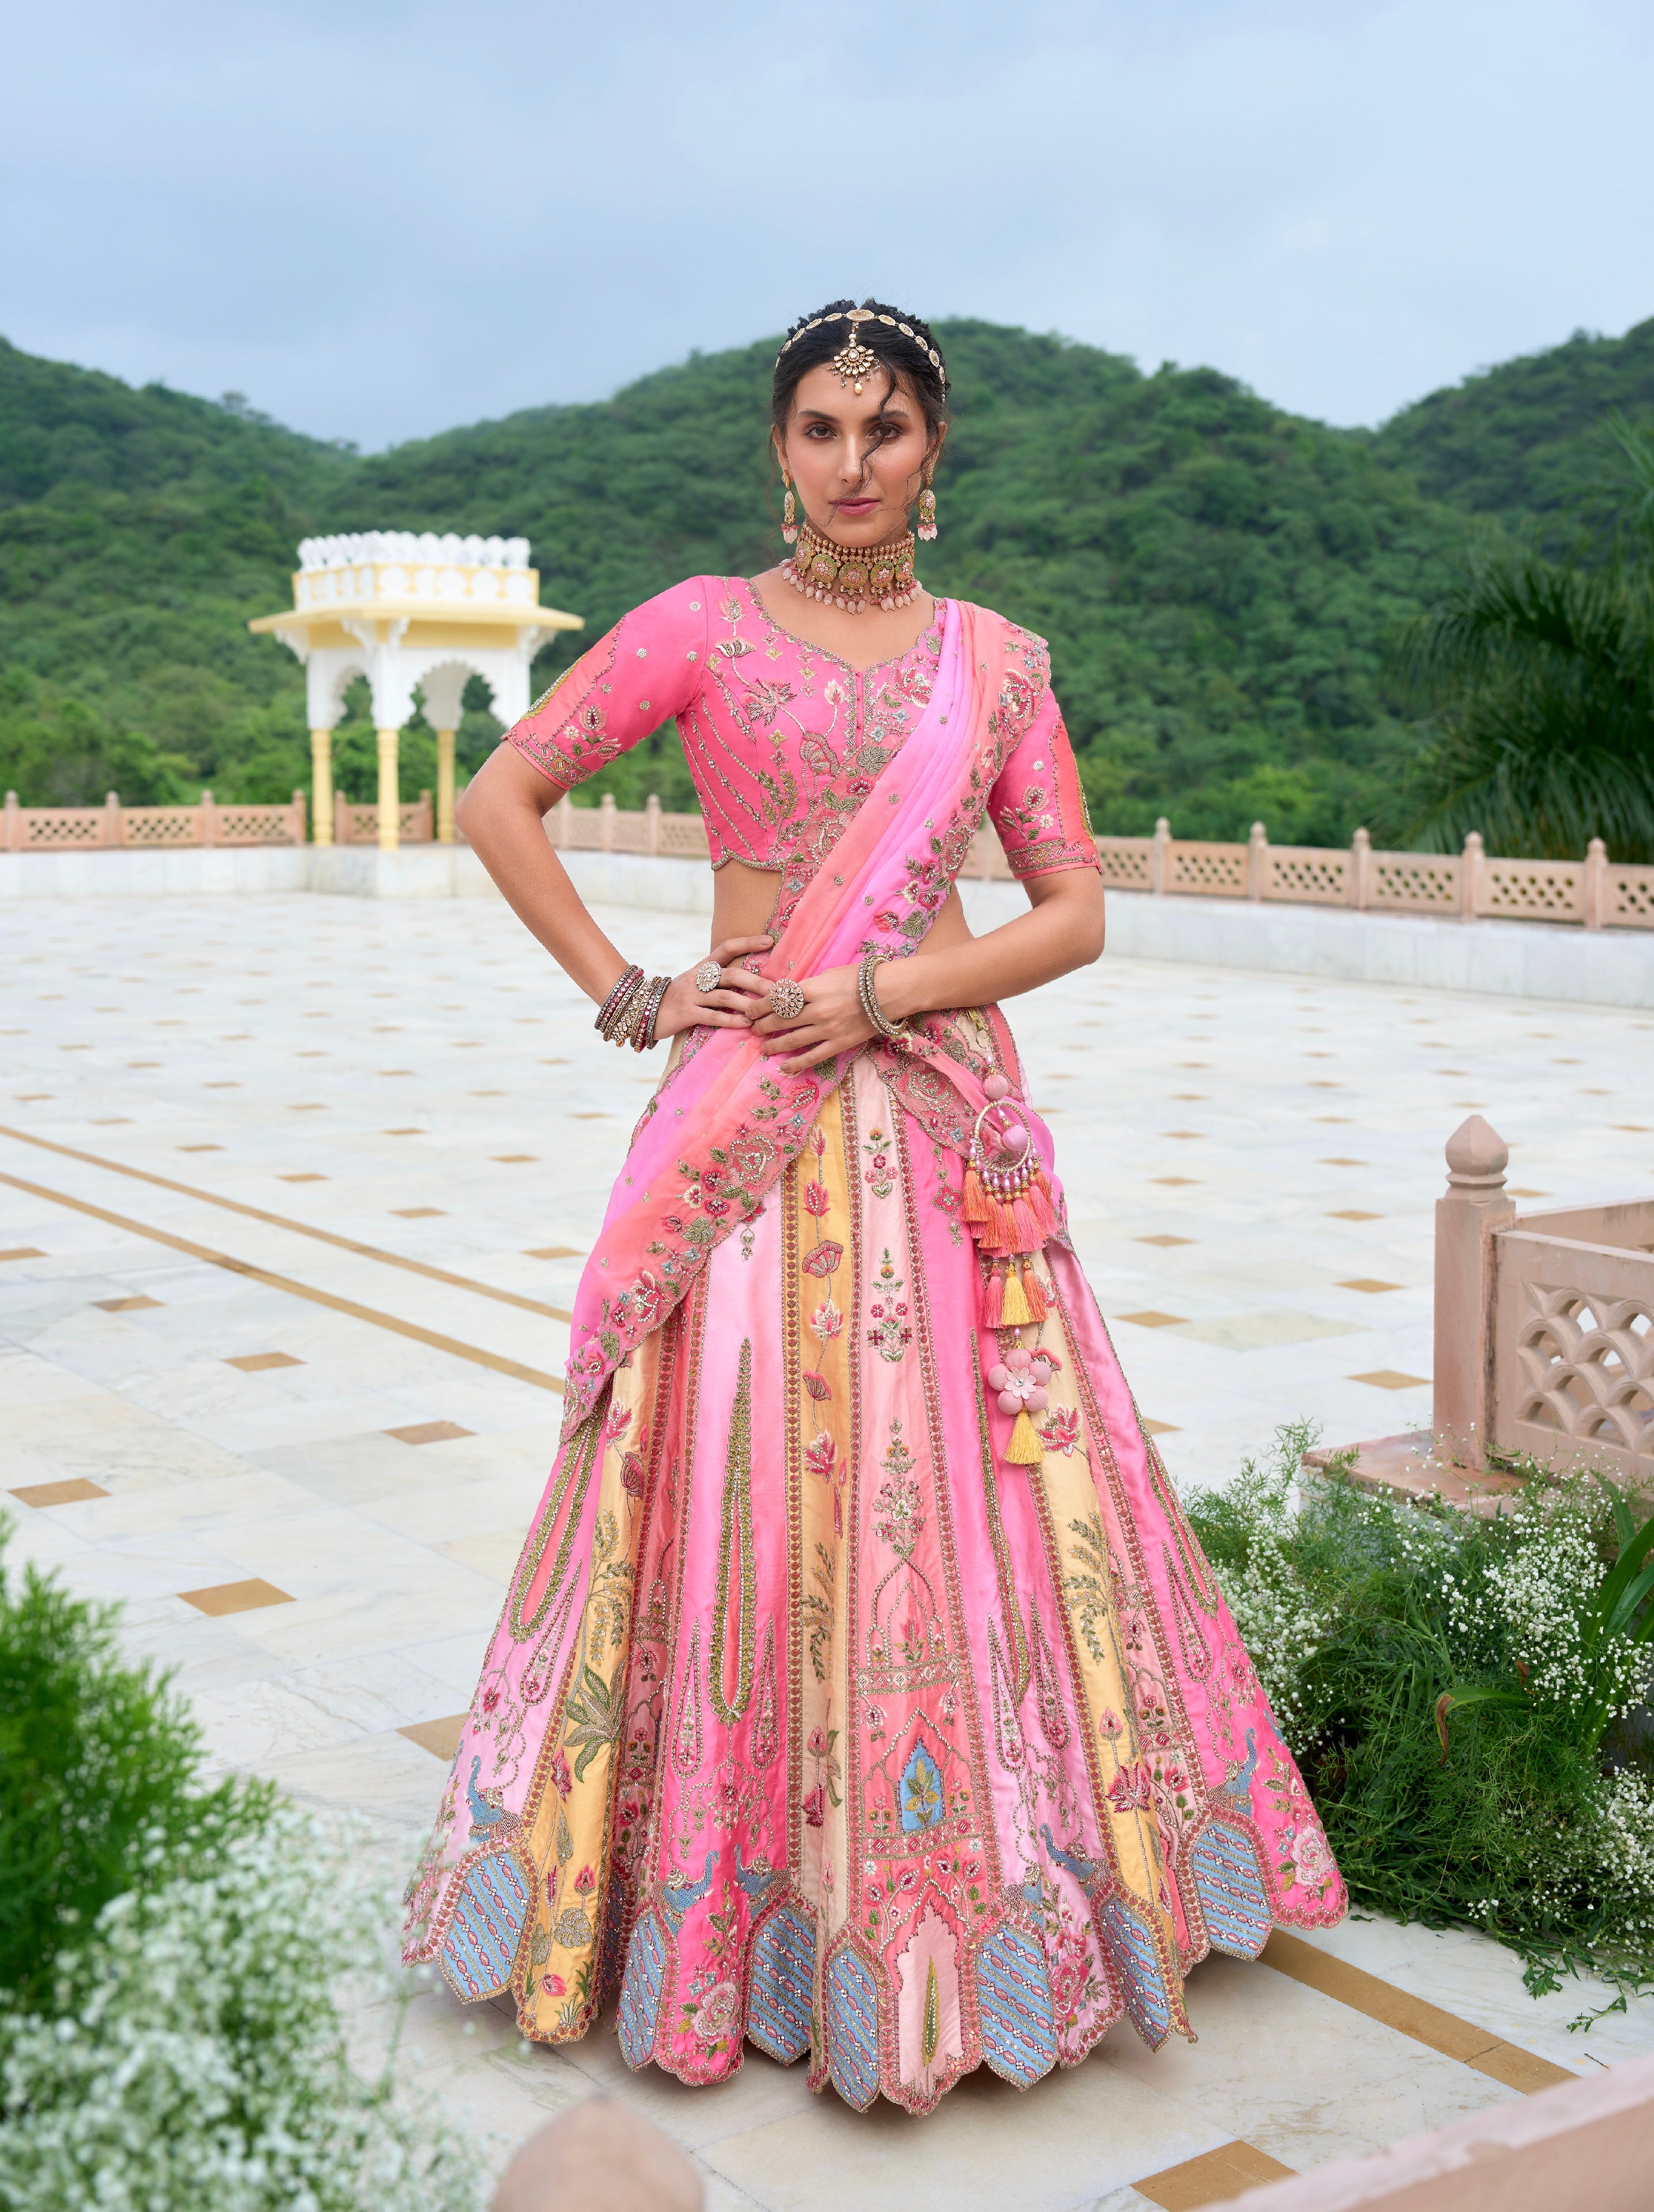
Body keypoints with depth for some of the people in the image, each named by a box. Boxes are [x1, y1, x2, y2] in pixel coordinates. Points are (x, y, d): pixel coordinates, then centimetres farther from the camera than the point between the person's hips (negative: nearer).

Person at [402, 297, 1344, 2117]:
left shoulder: (997, 657, 9)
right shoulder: (702, 627, 2)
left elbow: (1074, 913, 5)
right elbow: (498, 798, 3)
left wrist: (883, 990, -9)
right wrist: (625, 993, -3)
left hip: (943, 1115, 2)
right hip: (753, 1126, -2)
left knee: (965, 1484, 3)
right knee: (754, 1487, -2)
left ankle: (986, 1892, 21)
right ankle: (732, 1895, 15)